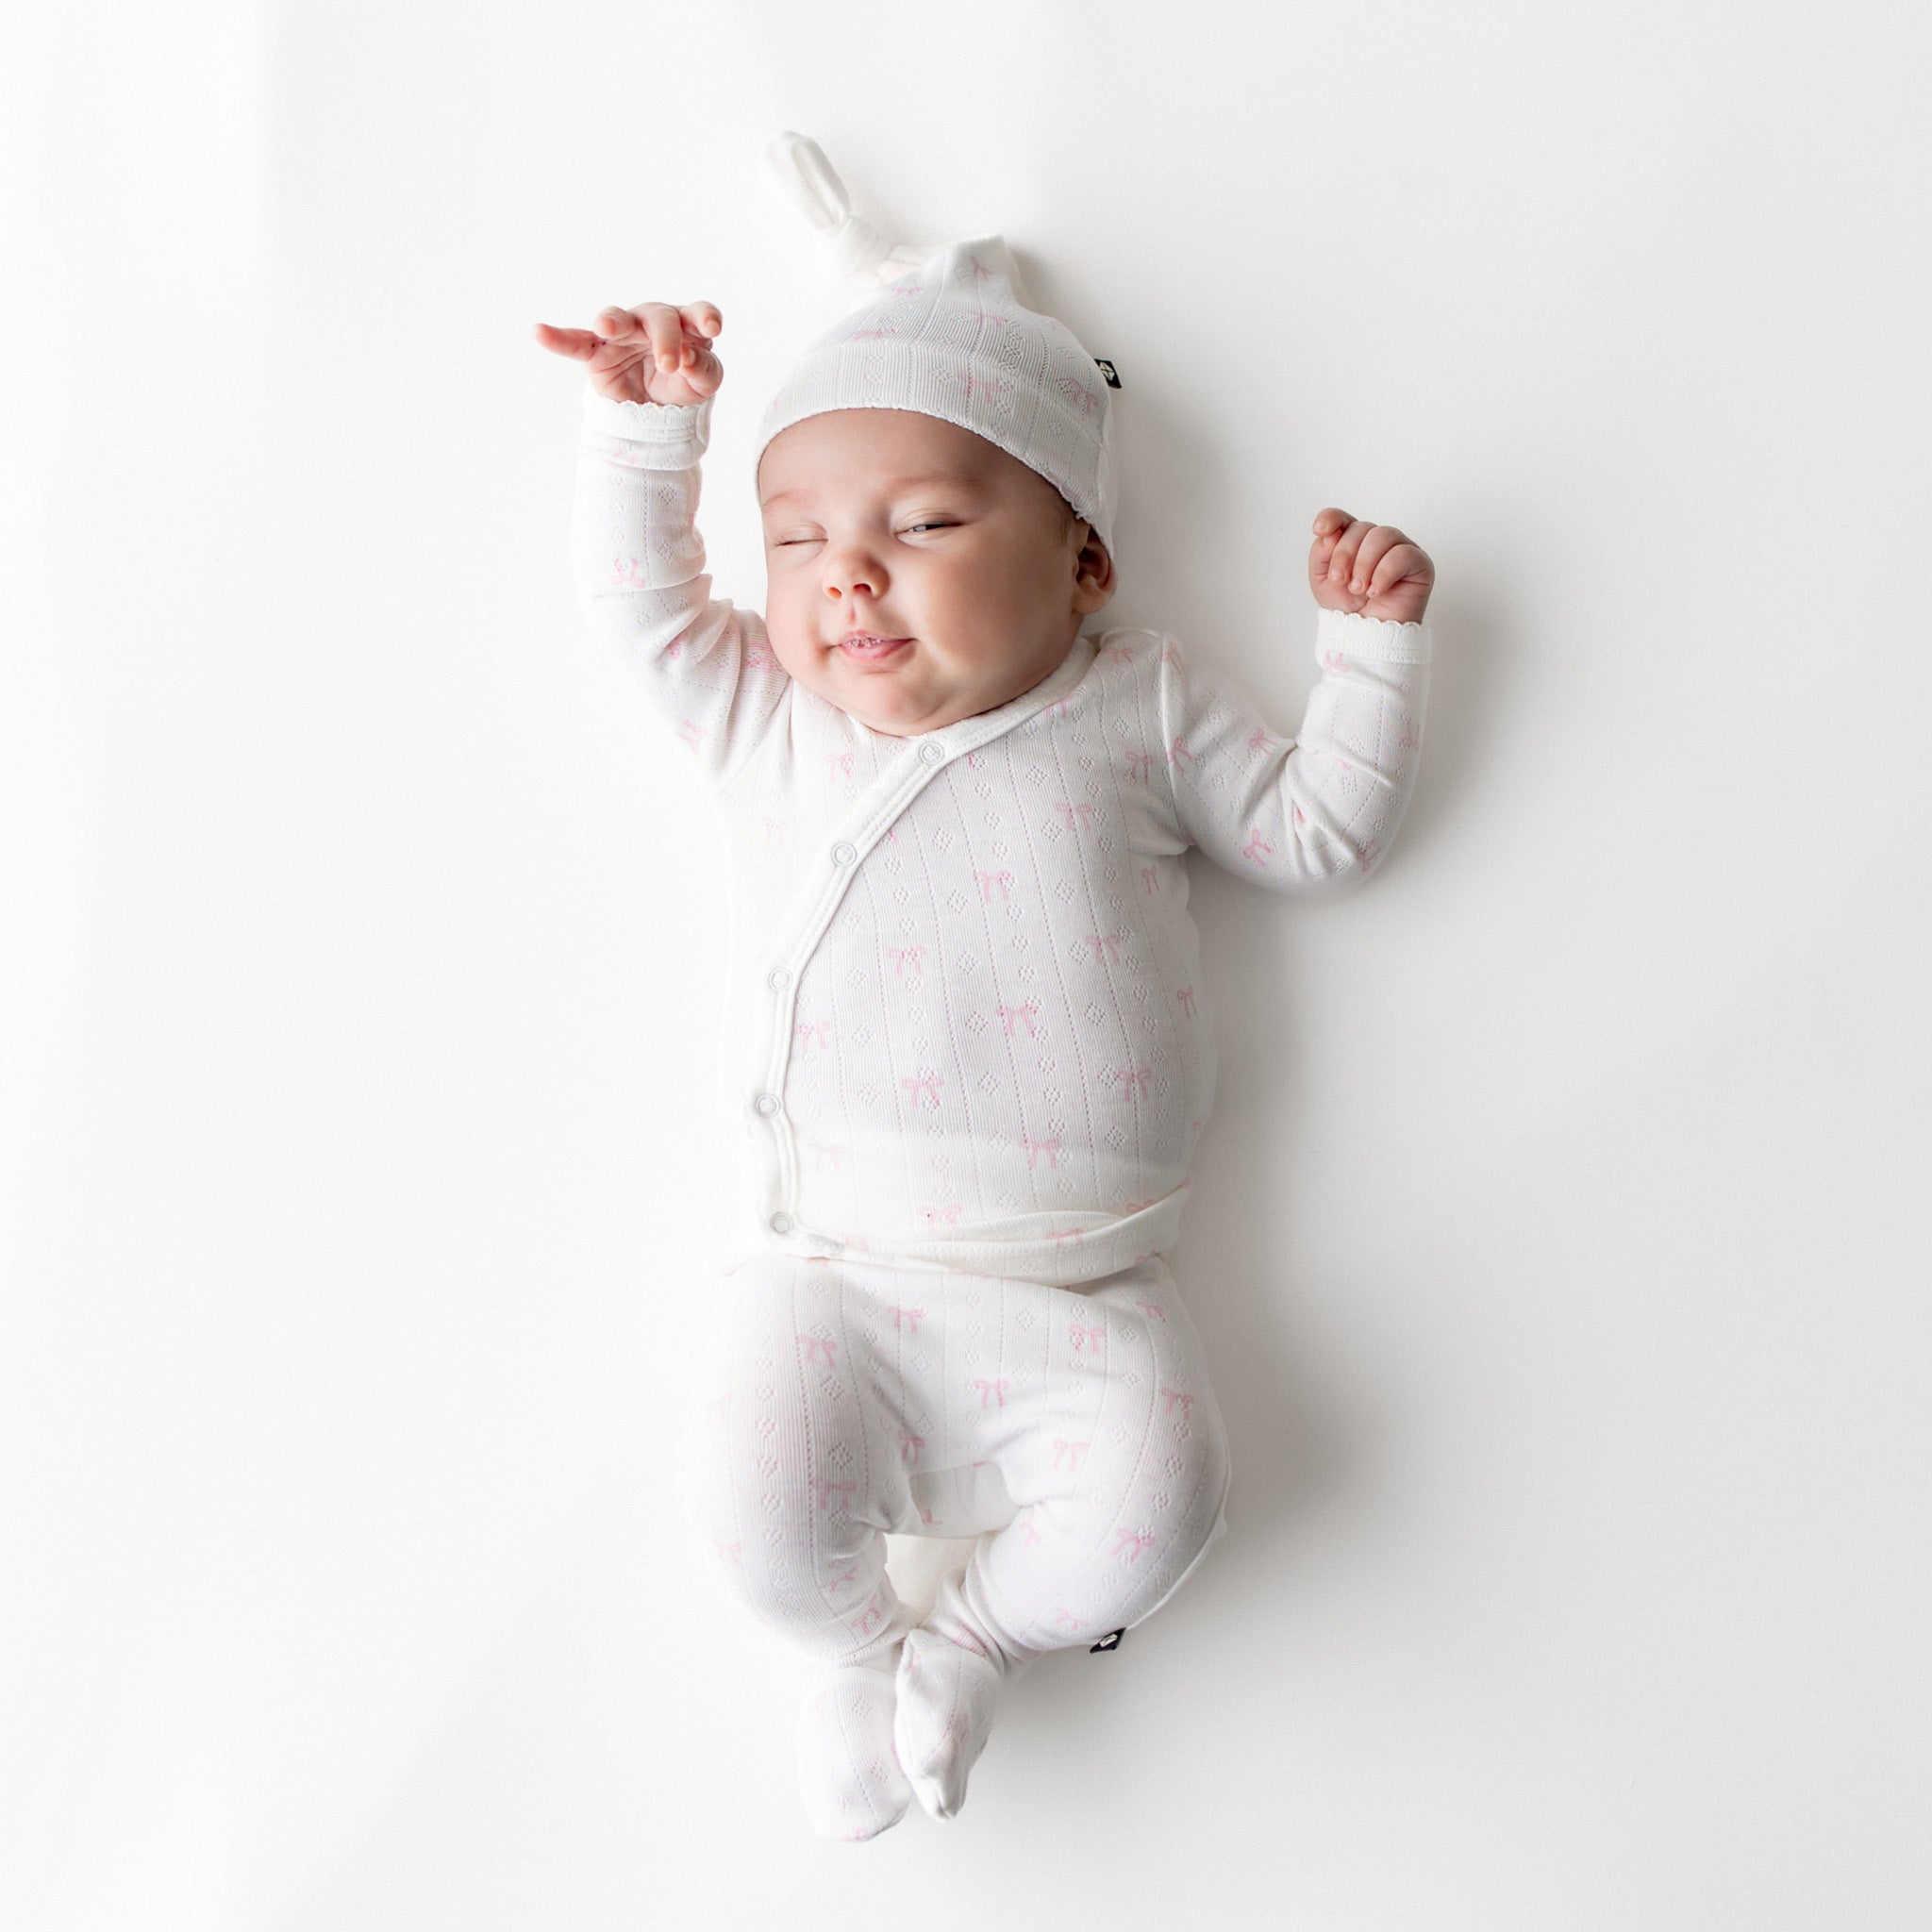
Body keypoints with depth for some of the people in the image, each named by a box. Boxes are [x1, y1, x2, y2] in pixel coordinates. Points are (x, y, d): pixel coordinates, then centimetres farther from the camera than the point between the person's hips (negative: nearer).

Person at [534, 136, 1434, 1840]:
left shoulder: (1141, 706, 8)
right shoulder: (767, 720, 11)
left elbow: (1315, 830, 14)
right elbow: (639, 599, 13)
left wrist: (1370, 642, 9)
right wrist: (648, 423, 3)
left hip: (1081, 1287, 0)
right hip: (834, 1267, 1)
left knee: (1154, 1501, -21)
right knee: (758, 1480, -22)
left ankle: (979, 1637, 12)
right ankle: (850, 1648, 15)